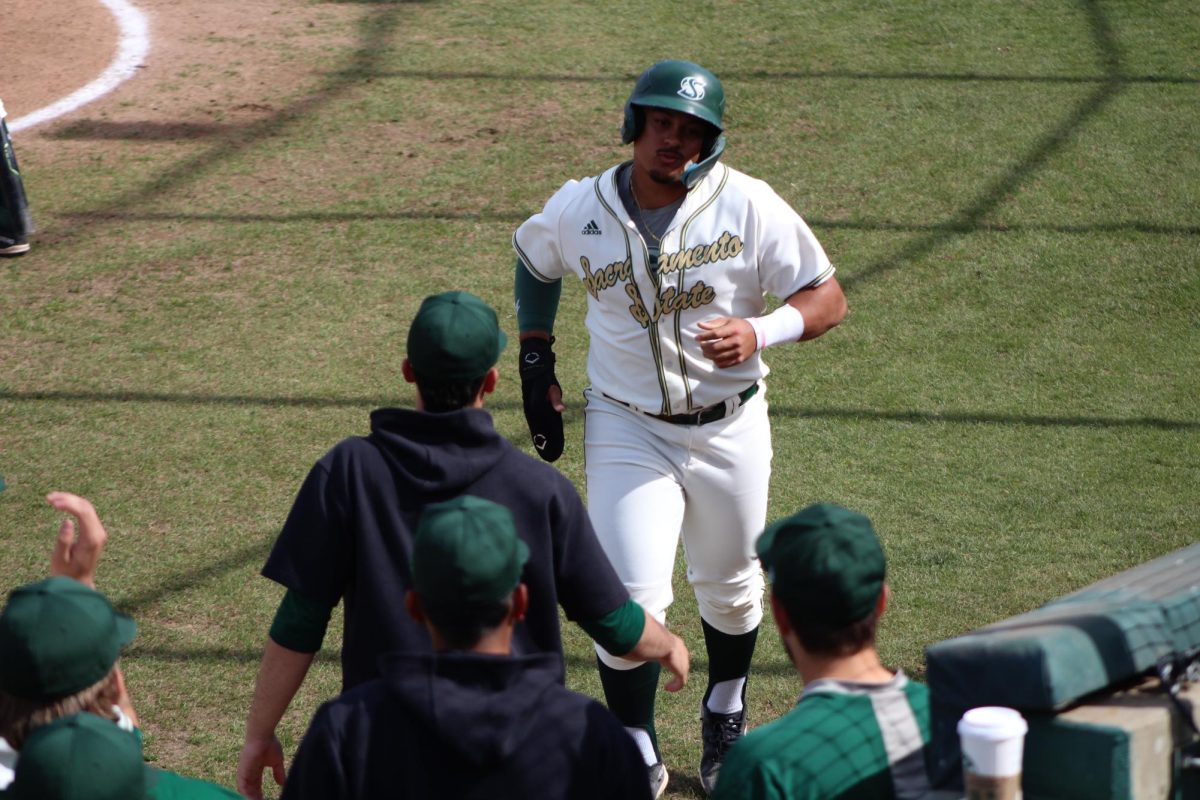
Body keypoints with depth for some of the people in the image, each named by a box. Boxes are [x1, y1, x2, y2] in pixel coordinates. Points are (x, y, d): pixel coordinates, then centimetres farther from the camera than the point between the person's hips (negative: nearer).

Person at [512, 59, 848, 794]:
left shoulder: (748, 206, -14)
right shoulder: (579, 211, -9)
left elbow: (828, 298, -12)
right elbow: (534, 260, 14)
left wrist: (759, 332, -31)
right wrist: (536, 363, 9)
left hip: (730, 429, 1)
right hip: (628, 431, 0)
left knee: (731, 589, 18)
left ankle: (726, 718, 45)